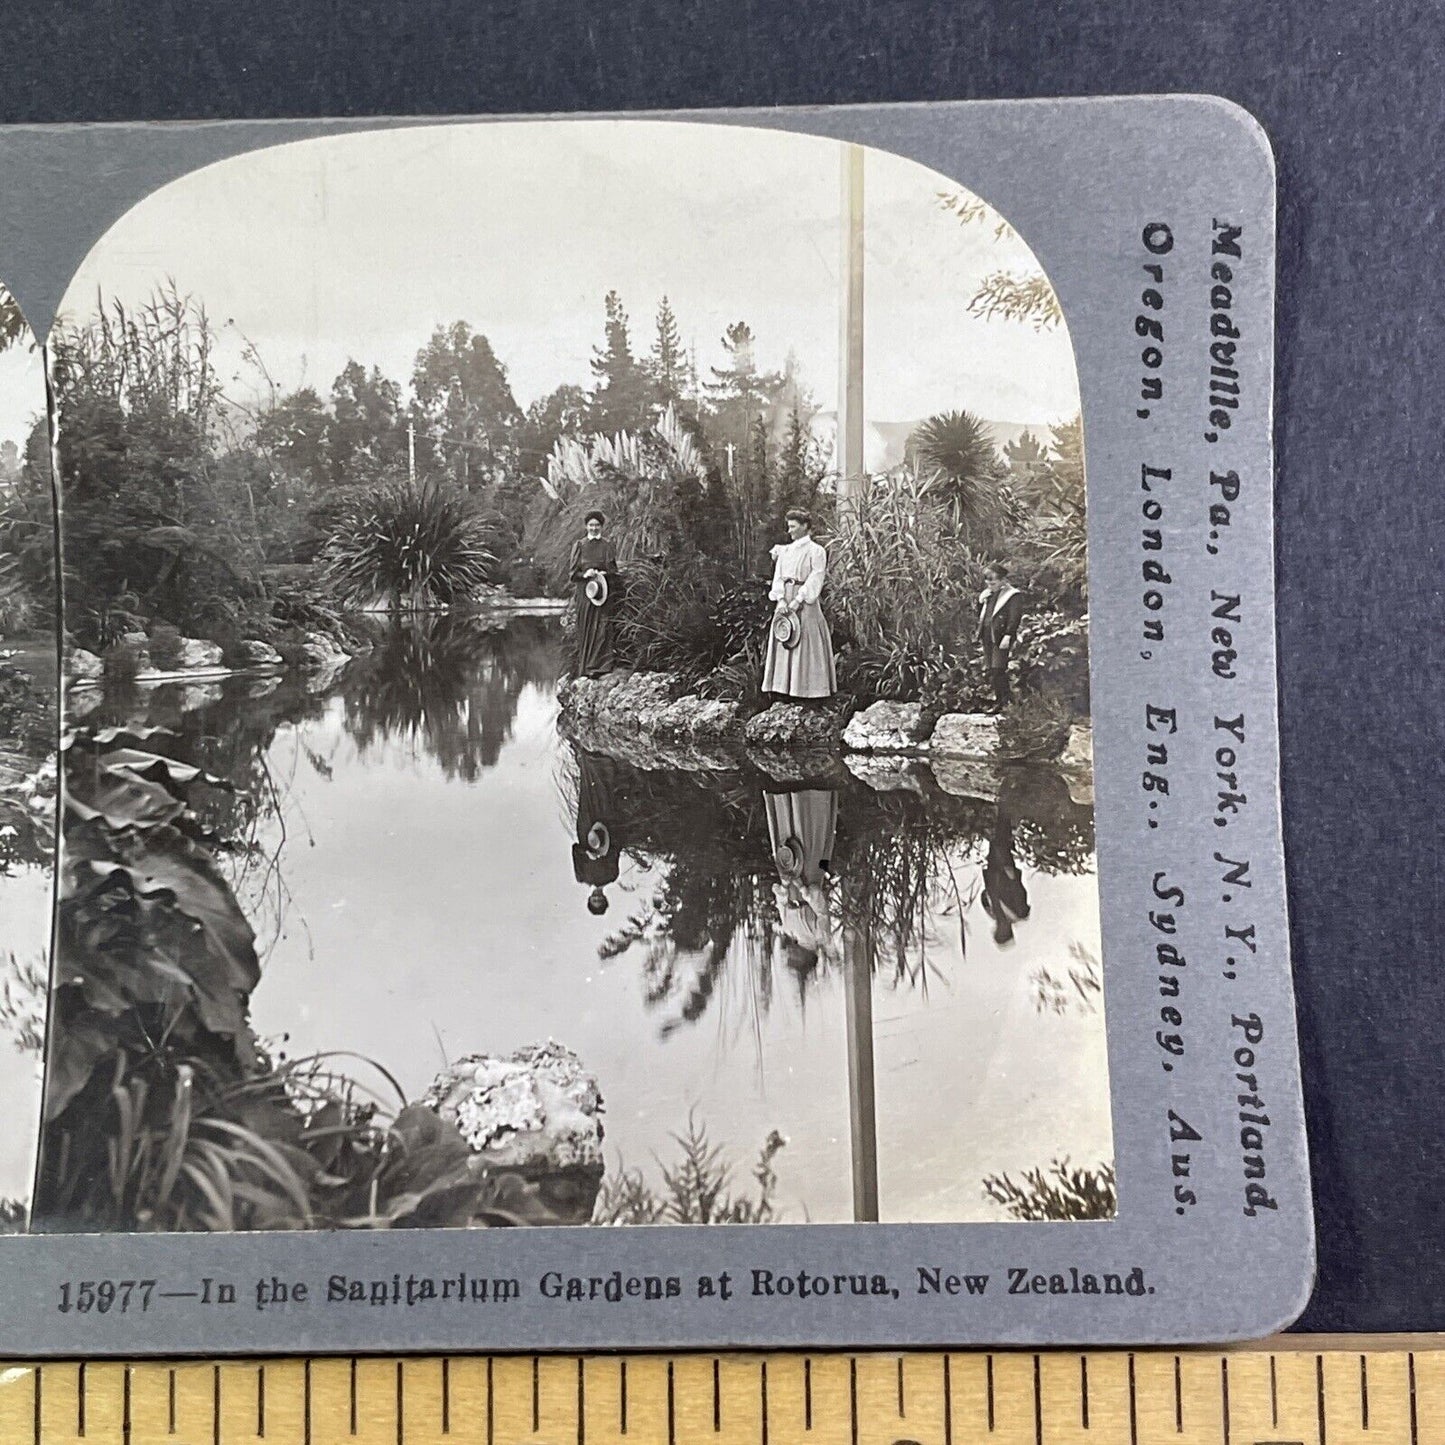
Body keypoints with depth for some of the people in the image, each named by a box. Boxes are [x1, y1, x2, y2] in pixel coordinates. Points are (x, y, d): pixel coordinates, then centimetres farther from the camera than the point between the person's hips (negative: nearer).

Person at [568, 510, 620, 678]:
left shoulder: (607, 546, 10)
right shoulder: (579, 546, 11)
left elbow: (614, 571, 9)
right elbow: (573, 572, 8)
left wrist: (603, 574, -11)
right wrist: (584, 574, -11)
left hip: (604, 589, -1)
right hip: (584, 590, 1)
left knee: (603, 628, -10)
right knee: (585, 629, -2)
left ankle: (603, 668, -12)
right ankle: (584, 671, 0)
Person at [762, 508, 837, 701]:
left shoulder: (816, 551, -1)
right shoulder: (785, 550, 15)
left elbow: (815, 580, -9)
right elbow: (778, 576, 7)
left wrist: (798, 600, -18)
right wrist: (780, 599, -9)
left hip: (805, 604, -6)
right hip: (785, 602, 6)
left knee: (805, 647, -6)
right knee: (782, 647, 2)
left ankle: (806, 688, -3)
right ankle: (783, 688, 4)